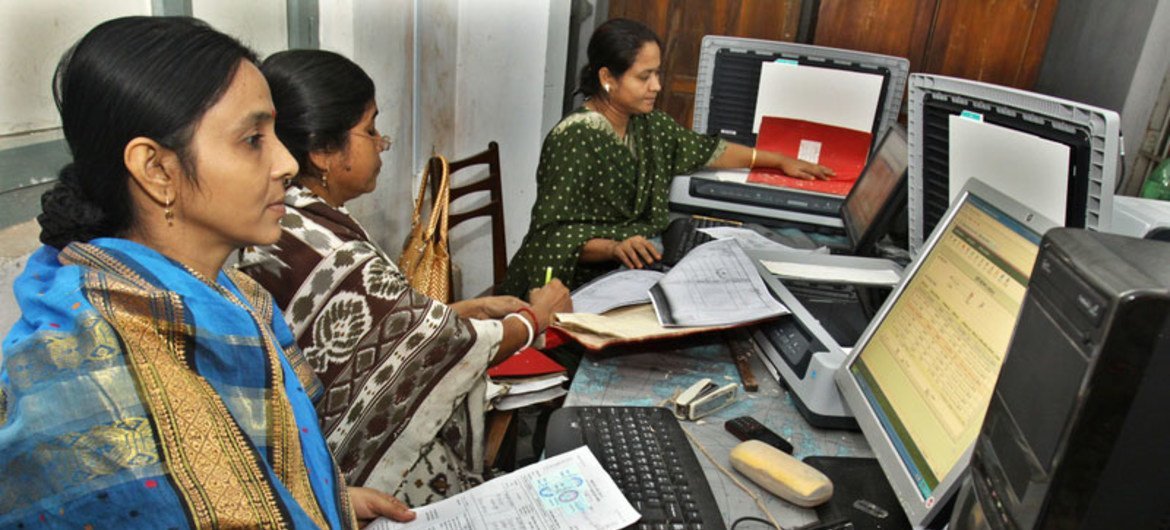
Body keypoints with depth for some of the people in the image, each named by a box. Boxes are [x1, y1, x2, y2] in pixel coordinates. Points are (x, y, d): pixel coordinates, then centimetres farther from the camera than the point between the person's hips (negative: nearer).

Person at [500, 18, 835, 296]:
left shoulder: (646, 124, 6)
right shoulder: (575, 139, -18)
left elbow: (706, 150, 21)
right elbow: (553, 235, -20)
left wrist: (780, 161, 24)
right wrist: (614, 247, -36)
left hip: (627, 276, 8)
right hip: (573, 287, -8)